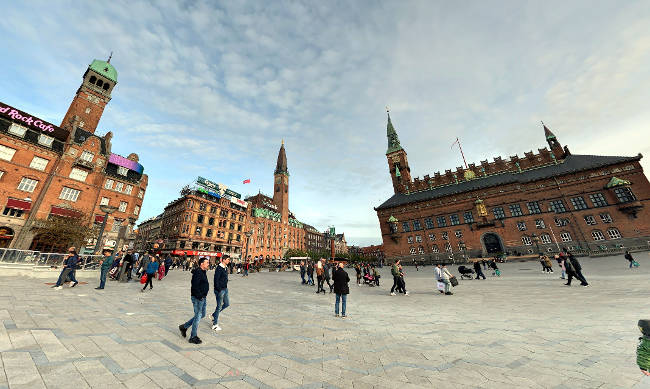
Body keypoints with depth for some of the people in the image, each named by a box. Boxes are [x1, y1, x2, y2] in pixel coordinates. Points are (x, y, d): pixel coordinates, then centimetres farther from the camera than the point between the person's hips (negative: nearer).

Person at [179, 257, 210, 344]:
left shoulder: (202, 272, 12)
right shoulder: (198, 273, -21)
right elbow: (195, 286, -26)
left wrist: (203, 296, 16)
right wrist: (199, 296, -21)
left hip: (202, 298, 10)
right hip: (198, 298, -10)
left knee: (202, 314, 20)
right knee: (198, 316, 2)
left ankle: (184, 326, 33)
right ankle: (193, 337, 17)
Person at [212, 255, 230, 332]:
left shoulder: (226, 268, 8)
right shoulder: (219, 268, -19)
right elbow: (216, 280, -21)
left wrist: (226, 288, 16)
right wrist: (219, 290, -20)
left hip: (225, 289, 9)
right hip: (220, 290, -9)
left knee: (227, 304, 15)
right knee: (219, 306, 1)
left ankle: (214, 315, 33)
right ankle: (215, 325, 16)